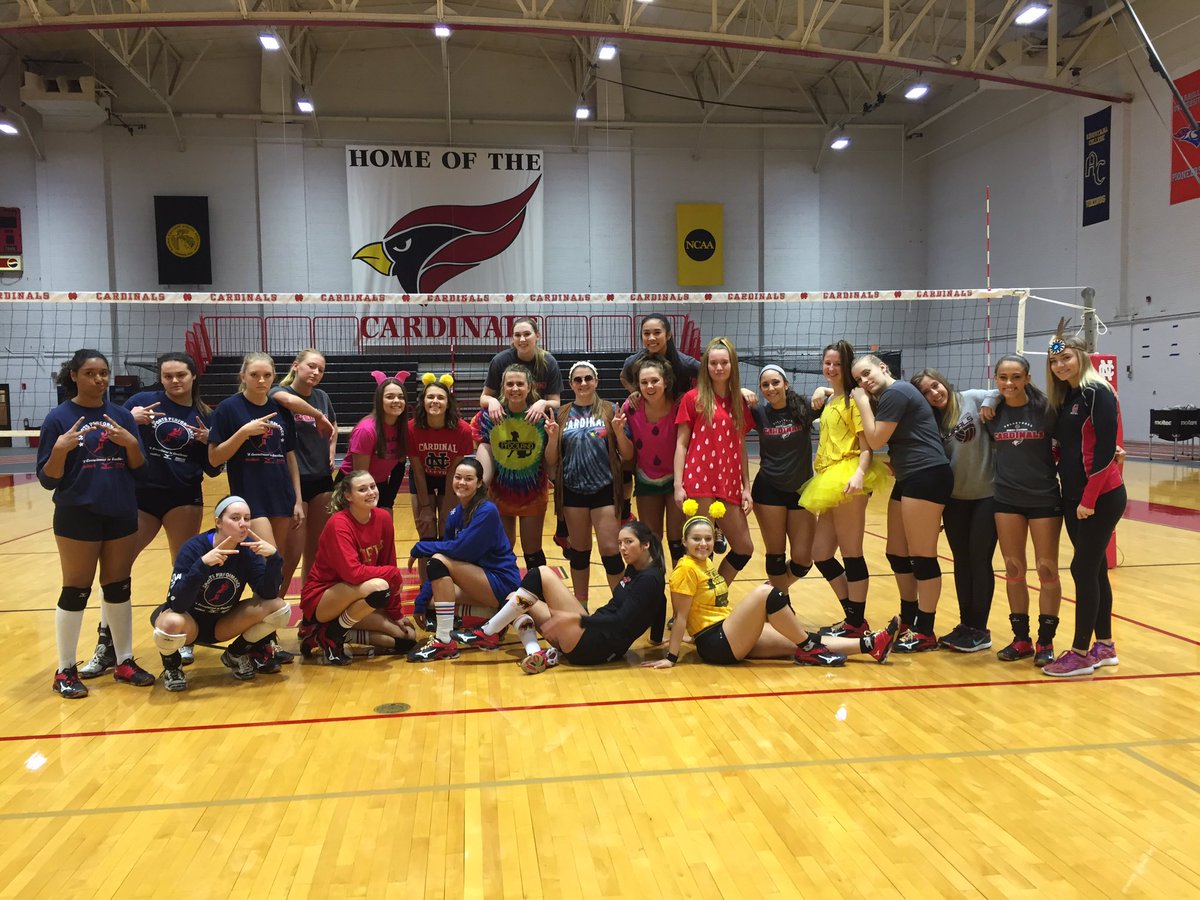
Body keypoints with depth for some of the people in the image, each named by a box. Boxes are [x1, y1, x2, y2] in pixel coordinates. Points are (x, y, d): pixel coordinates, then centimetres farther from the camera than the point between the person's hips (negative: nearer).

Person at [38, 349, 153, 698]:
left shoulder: (121, 415, 5)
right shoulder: (60, 417, -7)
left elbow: (139, 467, 5)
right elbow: (47, 479, -7)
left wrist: (130, 443, -14)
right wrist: (60, 450, -25)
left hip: (121, 514, 4)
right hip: (78, 516, -4)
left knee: (119, 588, 12)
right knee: (76, 591, 4)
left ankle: (125, 662, 22)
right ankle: (65, 671, 17)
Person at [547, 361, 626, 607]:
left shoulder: (610, 410, 1)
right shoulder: (562, 414, 5)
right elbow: (551, 461, 5)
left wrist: (619, 432, -17)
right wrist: (553, 436, -12)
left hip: (604, 489, -2)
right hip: (573, 491, 2)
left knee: (610, 550, -5)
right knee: (579, 551, 11)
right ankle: (580, 607, 23)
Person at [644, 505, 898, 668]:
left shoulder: (707, 563, 13)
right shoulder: (686, 569, -12)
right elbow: (680, 616, -13)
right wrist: (671, 657, -14)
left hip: (731, 635, 9)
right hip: (716, 644, -9)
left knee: (799, 643, -3)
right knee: (765, 592, -24)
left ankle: (869, 645, -2)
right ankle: (808, 649, -13)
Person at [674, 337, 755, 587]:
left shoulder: (740, 402, 12)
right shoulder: (693, 398, -1)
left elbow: (741, 447, 13)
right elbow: (681, 444, -2)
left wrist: (746, 487, 8)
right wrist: (678, 485, -9)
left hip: (729, 485, 5)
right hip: (699, 483, -5)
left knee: (744, 548, 8)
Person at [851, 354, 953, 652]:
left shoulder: (895, 392, -11)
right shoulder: (889, 396, 20)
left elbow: (876, 440, -12)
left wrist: (863, 403, -4)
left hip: (927, 477, -11)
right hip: (909, 479, 11)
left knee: (921, 556, -4)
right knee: (897, 553, 15)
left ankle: (925, 633, 4)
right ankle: (909, 621, 27)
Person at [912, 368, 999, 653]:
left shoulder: (973, 399, -7)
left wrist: (988, 408, -24)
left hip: (987, 494, -5)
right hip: (954, 498, 5)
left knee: (979, 560, 0)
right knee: (962, 561, 10)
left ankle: (980, 629, 12)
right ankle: (965, 624, 22)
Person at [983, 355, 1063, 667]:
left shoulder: (1045, 409, -9)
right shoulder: (993, 412, 0)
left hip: (1044, 498, -3)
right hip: (1007, 499, 3)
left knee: (1047, 570, 3)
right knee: (1013, 570, 8)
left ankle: (1045, 641, 15)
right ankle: (1021, 639, 19)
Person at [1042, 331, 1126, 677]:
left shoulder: (1097, 392, -12)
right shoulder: (1065, 397, 13)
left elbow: (1105, 449, -18)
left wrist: (1089, 499, -19)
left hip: (1101, 497, -8)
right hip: (1074, 497, 8)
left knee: (1083, 569, -5)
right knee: (1095, 569, 13)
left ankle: (1080, 654, 3)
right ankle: (1105, 646, 23)